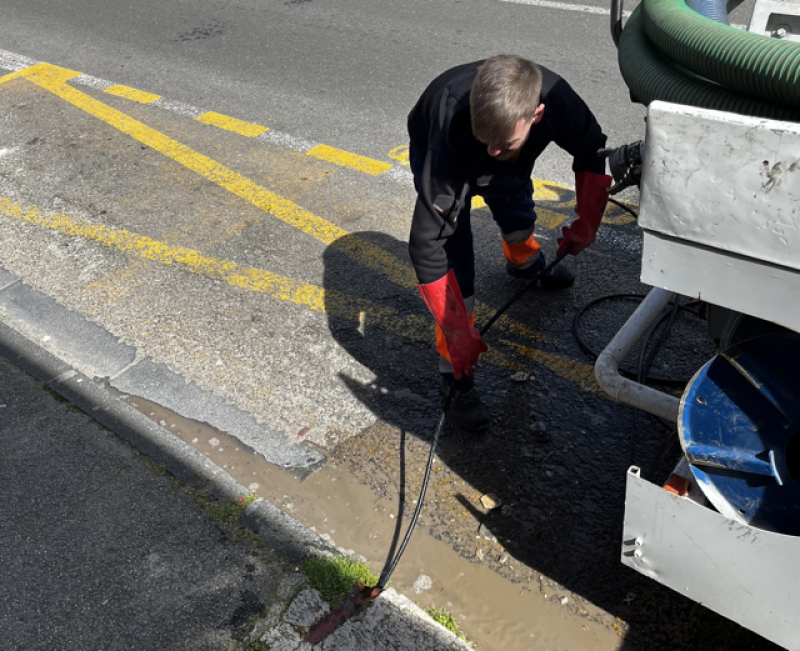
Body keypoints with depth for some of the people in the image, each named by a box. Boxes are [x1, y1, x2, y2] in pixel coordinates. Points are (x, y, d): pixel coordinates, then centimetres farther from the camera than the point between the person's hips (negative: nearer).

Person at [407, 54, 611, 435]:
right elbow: (426, 241, -44)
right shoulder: (452, 130, -48)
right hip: (437, 152, -4)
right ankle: (457, 381, -1)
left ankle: (526, 264, 64)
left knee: (518, 216, 25)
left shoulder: (554, 98, -38)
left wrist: (587, 222, -26)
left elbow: (593, 152, -14)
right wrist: (459, 332, -42)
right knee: (454, 266, -16)